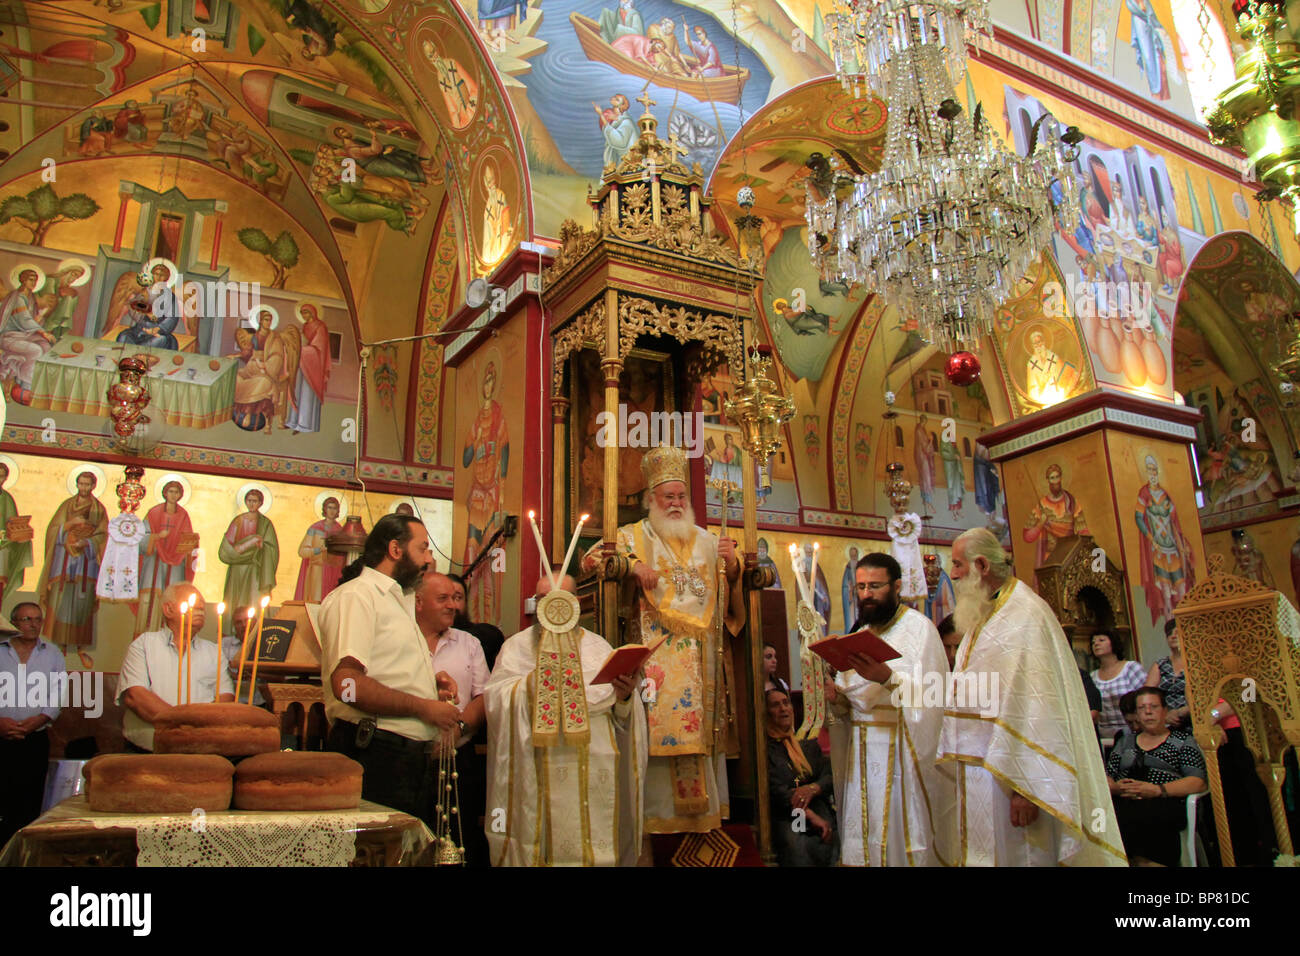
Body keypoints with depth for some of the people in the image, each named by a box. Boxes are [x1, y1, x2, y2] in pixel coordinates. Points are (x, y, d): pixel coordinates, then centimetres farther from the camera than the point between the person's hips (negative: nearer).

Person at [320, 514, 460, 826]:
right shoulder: (355, 596, -9)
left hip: (414, 758, 9)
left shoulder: (399, 600, 24)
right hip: (375, 756, -9)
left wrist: (429, 683, 13)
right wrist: (424, 707, -15)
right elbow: (346, 683, -22)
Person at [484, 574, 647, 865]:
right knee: (539, 840, -3)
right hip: (536, 771, -1)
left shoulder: (596, 646, 13)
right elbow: (494, 698, -4)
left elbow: (620, 712, 4)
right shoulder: (517, 646, 11)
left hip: (592, 765, 1)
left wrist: (624, 695, -17)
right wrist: (531, 683, -16)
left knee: (593, 840, -1)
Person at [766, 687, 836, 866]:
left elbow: (830, 776, 15)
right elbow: (775, 789, -7)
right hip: (783, 816, -3)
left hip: (818, 807, 3)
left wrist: (812, 788, -10)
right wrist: (811, 816, -18)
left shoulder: (807, 743, 24)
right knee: (796, 846, -37)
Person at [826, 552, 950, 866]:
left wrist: (887, 678, -32)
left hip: (902, 753, -6)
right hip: (861, 752, 6)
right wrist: (837, 698, -6)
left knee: (903, 835, -3)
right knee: (862, 840, 8)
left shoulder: (918, 627, -5)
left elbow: (928, 694, -18)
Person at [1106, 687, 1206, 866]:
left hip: (1164, 805, -3)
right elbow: (1105, 778, 22)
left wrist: (1156, 790, -12)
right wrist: (1116, 788, -3)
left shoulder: (1182, 741, 17)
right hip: (1123, 803, 4)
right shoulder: (1126, 741, 28)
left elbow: (1198, 782, 2)